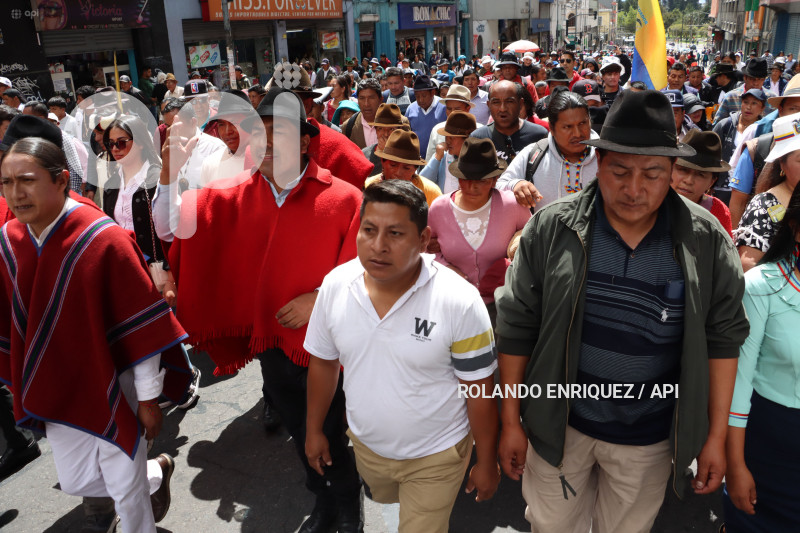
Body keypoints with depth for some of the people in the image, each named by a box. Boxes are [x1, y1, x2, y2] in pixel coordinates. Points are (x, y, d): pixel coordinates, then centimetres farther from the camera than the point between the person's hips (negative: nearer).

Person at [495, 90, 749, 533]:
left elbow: (722, 337, -2)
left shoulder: (706, 241, -10)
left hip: (650, 437, 1)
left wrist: (716, 436, 1)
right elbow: (517, 327, -8)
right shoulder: (551, 229, -13)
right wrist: (510, 422, -4)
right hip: (559, 425, 0)